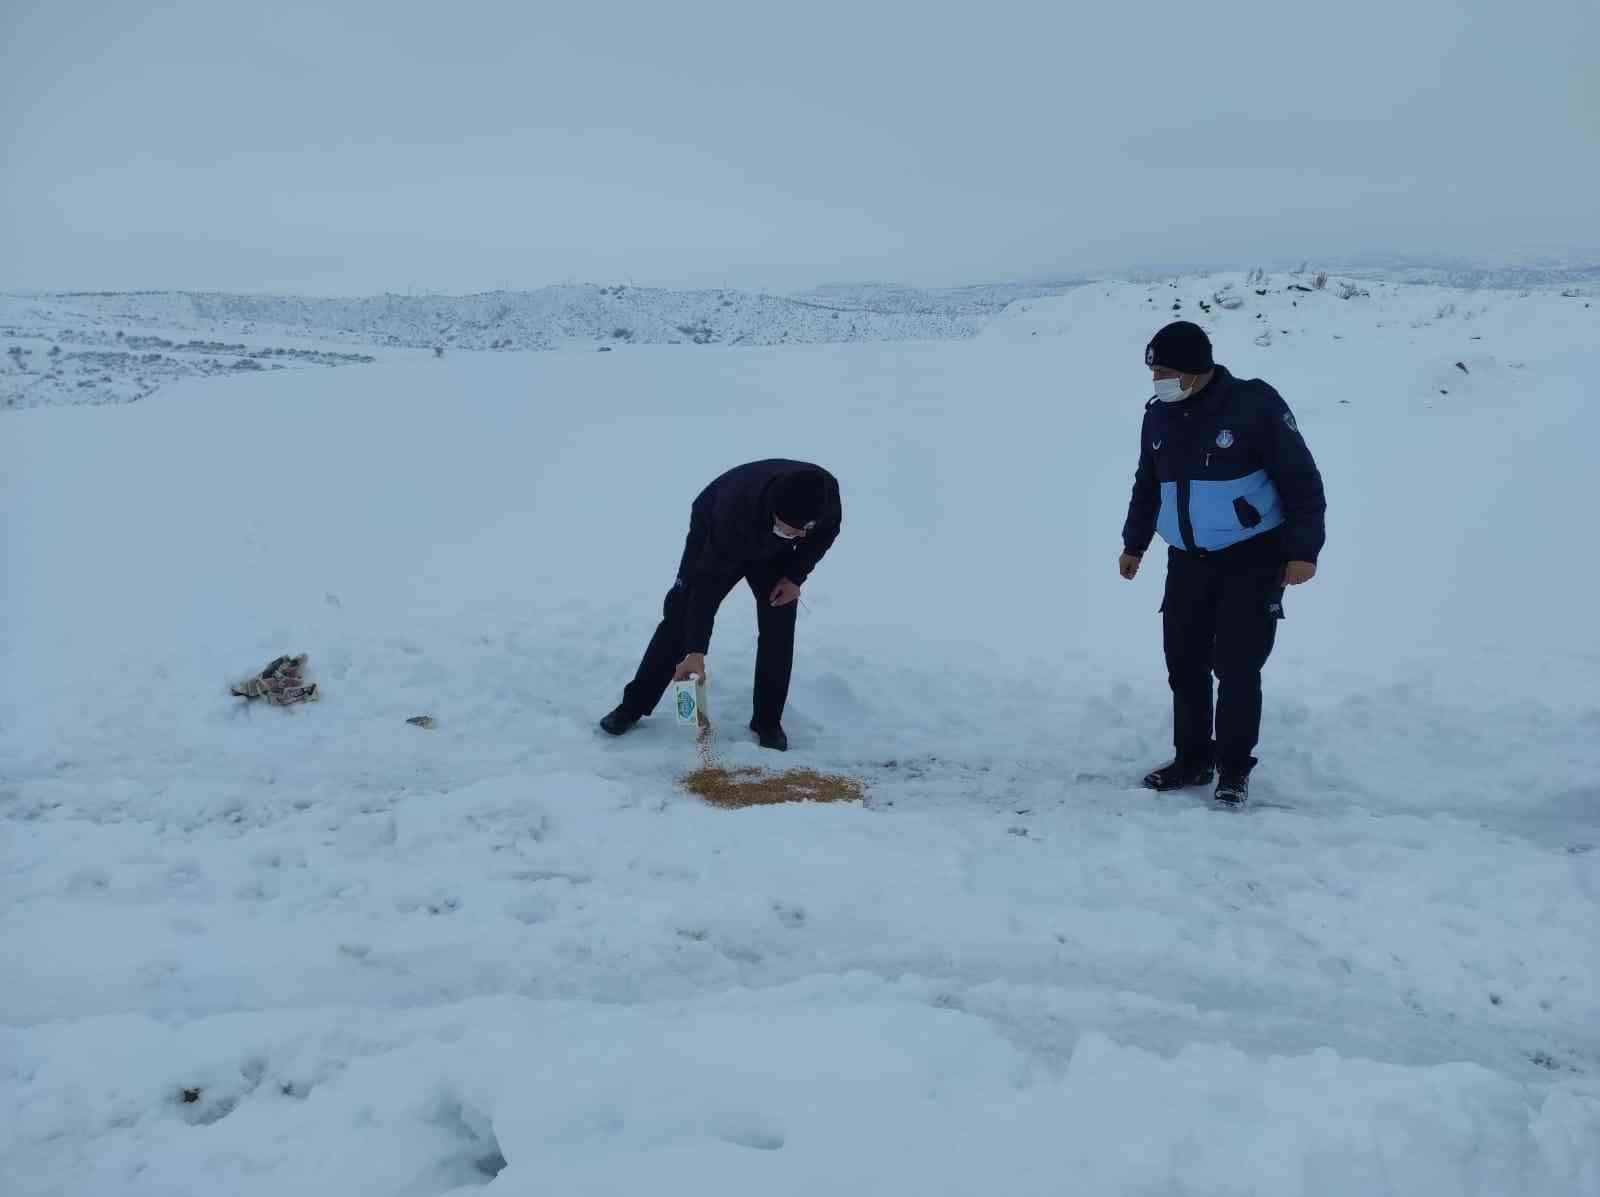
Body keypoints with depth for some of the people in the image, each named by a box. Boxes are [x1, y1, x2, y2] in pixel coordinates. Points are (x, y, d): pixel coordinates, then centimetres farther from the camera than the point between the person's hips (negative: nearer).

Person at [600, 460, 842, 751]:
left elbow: (827, 530, -9)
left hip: (774, 552, 3)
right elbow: (709, 579, -39)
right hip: (713, 533, -3)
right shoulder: (736, 510, -46)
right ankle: (633, 705, 7)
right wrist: (696, 651, -40)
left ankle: (768, 722, 3)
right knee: (681, 618, -5)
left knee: (779, 628, -9)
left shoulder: (826, 489, -36)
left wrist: (796, 576, -16)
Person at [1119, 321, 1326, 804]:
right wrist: (1134, 543, 23)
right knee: (1184, 662, 6)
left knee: (1236, 665, -5)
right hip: (1187, 561, 5)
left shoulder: (1254, 404, -15)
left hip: (1253, 560, -5)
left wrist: (1302, 551, -14)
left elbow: (1301, 480, -11)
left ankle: (1234, 769, 10)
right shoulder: (1159, 416, 3)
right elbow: (1147, 485, 19)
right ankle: (1193, 759, 21)